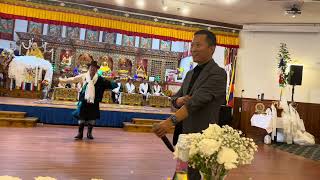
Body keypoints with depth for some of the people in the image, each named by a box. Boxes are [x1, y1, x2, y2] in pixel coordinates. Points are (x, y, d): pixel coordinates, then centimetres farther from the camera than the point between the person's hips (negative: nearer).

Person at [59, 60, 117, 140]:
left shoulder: (99, 79, -1)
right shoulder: (84, 76, 2)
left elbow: (107, 83, -9)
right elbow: (74, 79, 10)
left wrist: (114, 85, -24)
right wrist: (64, 80, 11)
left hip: (94, 101, 0)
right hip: (84, 100, 0)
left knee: (92, 117, 6)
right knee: (81, 116, 3)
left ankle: (89, 133, 22)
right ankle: (80, 133, 12)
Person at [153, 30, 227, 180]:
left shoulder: (218, 73, -11)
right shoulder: (190, 74, 15)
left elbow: (197, 100, -24)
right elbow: (175, 99, 17)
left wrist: (171, 121, -33)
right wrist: (180, 100, -8)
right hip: (185, 134, 8)